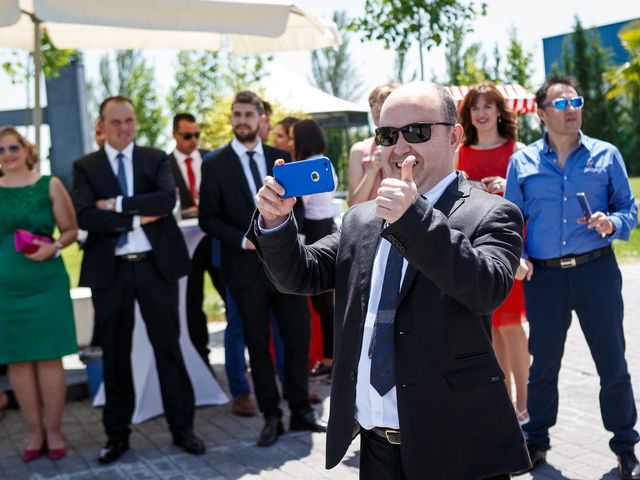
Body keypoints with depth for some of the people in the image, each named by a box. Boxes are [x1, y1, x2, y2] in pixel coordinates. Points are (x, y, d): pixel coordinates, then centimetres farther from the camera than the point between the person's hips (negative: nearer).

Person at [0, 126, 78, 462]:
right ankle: (35, 432, 17)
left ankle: (53, 431, 14)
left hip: (46, 283, -2)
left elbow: (71, 230, 4)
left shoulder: (50, 185, 2)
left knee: (49, 357, 2)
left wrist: (53, 247, -15)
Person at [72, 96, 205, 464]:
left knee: (168, 347, 7)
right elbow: (85, 216, -11)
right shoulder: (85, 167, 4)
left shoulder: (156, 159, 5)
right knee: (115, 353, 9)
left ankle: (182, 427, 18)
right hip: (110, 269, 0)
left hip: (156, 265, 0)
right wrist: (138, 217, -15)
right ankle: (117, 434, 21)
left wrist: (117, 204, -16)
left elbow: (167, 199, -14)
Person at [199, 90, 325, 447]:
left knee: (299, 338, 4)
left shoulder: (281, 159, 9)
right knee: (258, 345, 6)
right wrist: (244, 240, -14)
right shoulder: (215, 166, 1)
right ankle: (272, 417, 16)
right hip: (246, 269, -2)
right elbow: (208, 218, -2)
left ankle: (301, 411, 18)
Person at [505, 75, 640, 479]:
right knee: (544, 363, 11)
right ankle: (536, 442, 28)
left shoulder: (606, 155, 4)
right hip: (543, 276, 1)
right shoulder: (523, 161, 5)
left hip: (597, 269, 0)